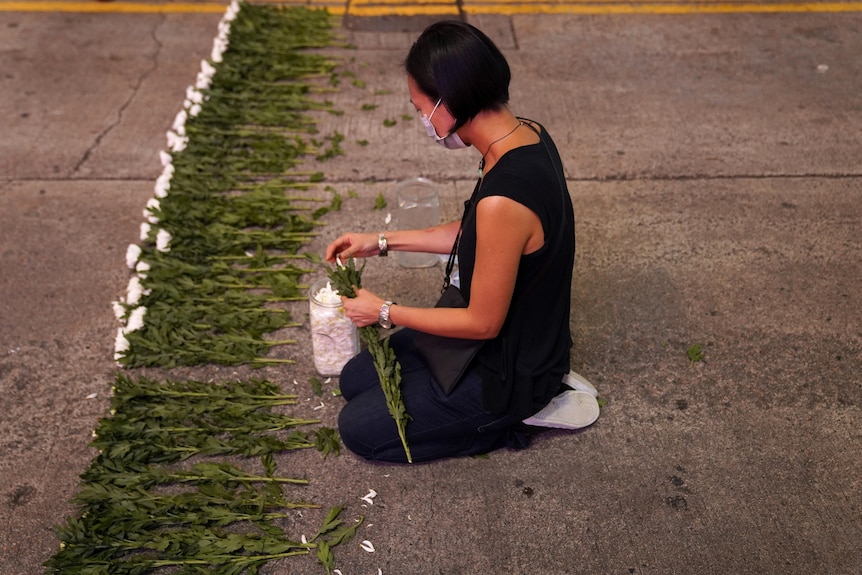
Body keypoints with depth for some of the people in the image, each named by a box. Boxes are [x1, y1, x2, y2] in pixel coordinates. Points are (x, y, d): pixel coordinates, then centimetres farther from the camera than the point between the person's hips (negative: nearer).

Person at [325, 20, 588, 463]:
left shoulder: (503, 198, -37)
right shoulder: (526, 133, -8)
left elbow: (483, 323, -24)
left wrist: (384, 313, -12)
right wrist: (382, 242, 6)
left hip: (508, 371, -8)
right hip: (520, 339, 9)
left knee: (358, 429, 3)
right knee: (355, 379, 18)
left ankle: (509, 421, 7)